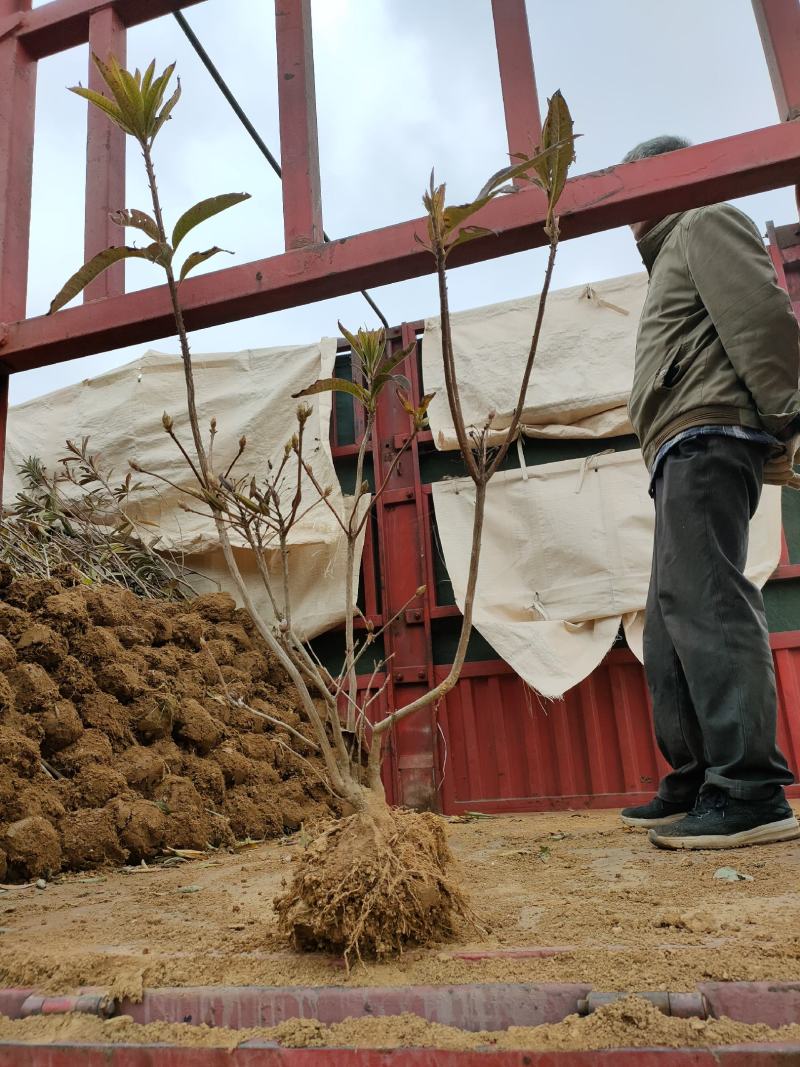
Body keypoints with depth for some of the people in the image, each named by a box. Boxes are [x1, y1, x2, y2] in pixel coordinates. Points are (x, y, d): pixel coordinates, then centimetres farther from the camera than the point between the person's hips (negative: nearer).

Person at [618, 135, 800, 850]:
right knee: (671, 623, 6)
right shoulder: (672, 255, 35)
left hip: (706, 434, -10)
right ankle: (694, 785, 9)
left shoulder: (706, 223, 8)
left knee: (702, 599, -20)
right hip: (686, 451, 10)